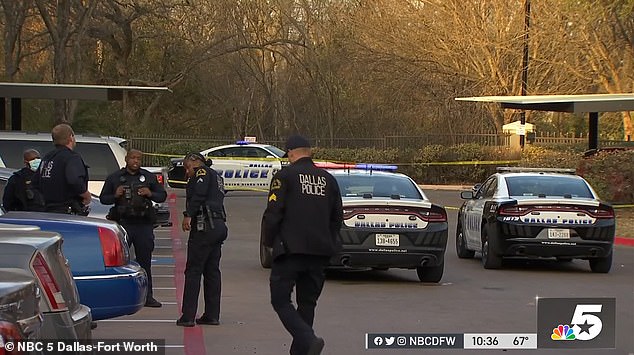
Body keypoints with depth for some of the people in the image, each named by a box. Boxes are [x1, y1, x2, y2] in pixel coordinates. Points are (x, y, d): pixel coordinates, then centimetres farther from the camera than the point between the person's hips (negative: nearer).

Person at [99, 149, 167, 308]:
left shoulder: (149, 177, 14)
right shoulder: (114, 178, 10)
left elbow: (162, 195, 15)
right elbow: (103, 198, 12)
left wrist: (150, 194, -6)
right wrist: (115, 196, -9)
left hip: (144, 224, 1)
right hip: (122, 222, -1)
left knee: (145, 261, 4)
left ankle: (147, 296, 10)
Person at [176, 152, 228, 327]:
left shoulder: (202, 172, -3)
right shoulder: (216, 177, 27)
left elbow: (198, 195, -18)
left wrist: (188, 215, -24)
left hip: (205, 227, -10)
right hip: (219, 226, 10)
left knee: (193, 271, -8)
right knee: (212, 271, 12)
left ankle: (188, 316, -10)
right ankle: (212, 315, 13)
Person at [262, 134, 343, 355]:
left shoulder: (285, 176, -4)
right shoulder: (328, 179, 12)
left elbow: (273, 213, -9)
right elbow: (337, 217, 16)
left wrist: (269, 241, 5)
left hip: (290, 249, -5)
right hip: (320, 252, 6)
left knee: (281, 300, -2)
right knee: (307, 303, 13)